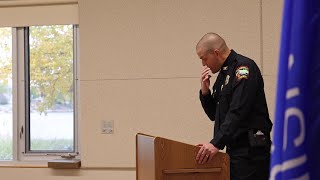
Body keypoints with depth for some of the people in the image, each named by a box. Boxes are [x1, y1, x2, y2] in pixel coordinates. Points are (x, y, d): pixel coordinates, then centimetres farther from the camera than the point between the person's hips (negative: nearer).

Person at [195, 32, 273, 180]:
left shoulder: (244, 67, -11)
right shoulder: (224, 73, 18)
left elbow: (238, 112, -22)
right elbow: (214, 115, 21)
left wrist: (216, 143, -26)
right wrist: (205, 91, 4)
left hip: (250, 151, -9)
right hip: (235, 149, 9)